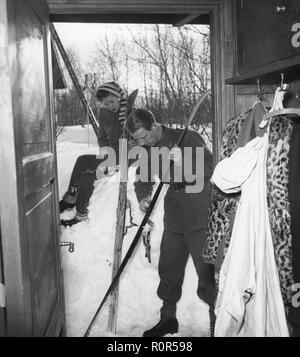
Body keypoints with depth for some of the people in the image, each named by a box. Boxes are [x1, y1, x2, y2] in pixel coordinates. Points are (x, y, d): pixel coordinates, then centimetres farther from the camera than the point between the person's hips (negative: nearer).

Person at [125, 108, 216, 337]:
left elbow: (208, 166, -18)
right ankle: (168, 318, 26)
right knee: (168, 266, 10)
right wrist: (143, 197, -7)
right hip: (174, 216, 6)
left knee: (205, 267, -4)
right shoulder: (147, 150, 8)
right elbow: (142, 179, 14)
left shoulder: (187, 138, -12)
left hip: (199, 214, -6)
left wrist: (182, 171, -33)